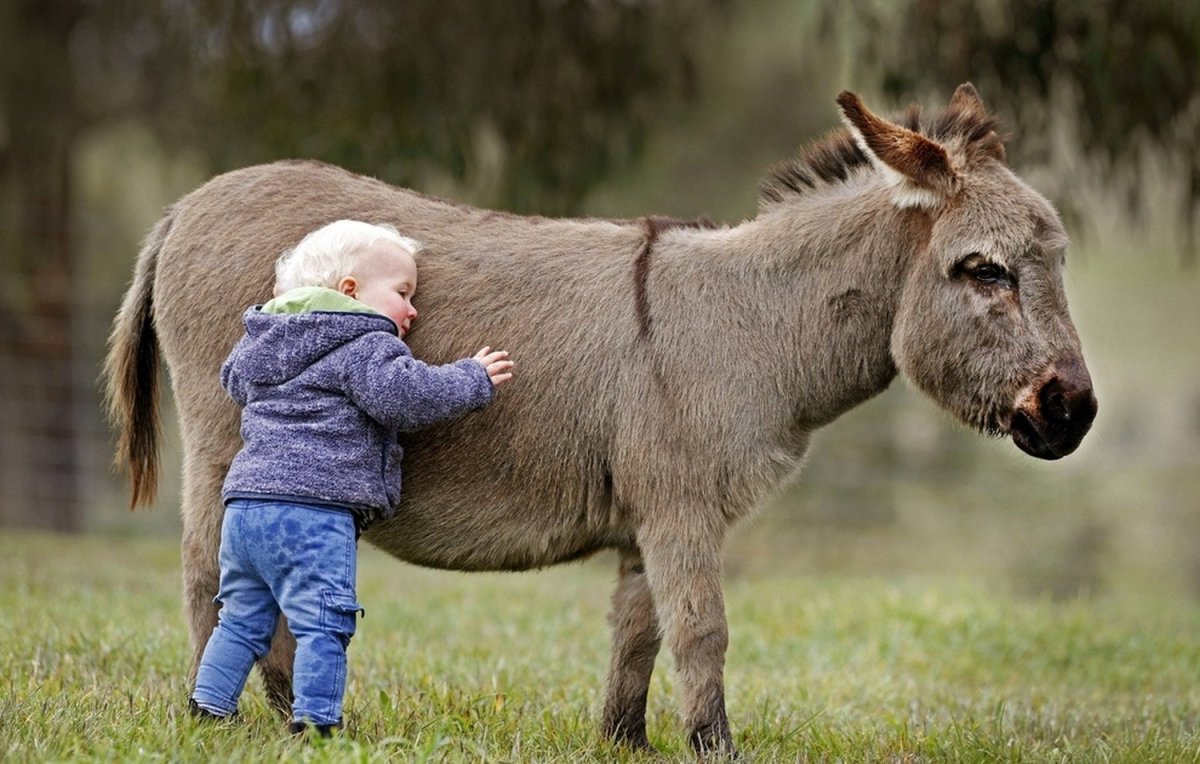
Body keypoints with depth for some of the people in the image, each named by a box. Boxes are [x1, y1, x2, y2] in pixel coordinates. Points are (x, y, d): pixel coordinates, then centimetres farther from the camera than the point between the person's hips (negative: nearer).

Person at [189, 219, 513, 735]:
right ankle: (315, 720, -9)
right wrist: (473, 380, -3)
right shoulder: (366, 344, -4)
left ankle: (209, 707, 17)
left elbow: (235, 379, 40)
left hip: (243, 501, 8)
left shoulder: (265, 339, 23)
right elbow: (404, 396, -17)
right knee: (323, 624, -5)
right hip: (312, 508, -8)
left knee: (242, 620, 17)